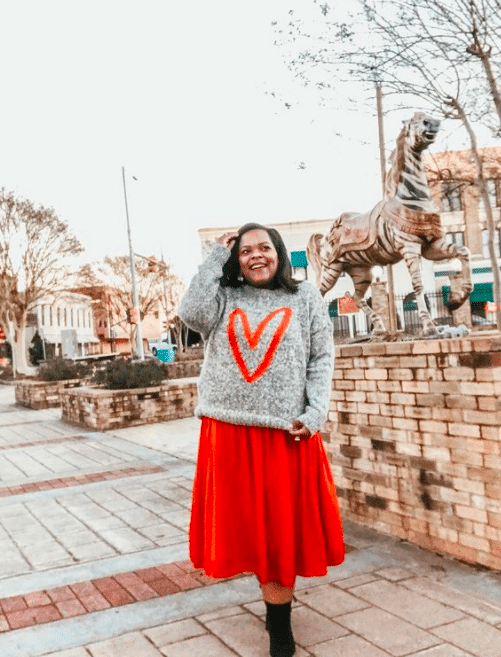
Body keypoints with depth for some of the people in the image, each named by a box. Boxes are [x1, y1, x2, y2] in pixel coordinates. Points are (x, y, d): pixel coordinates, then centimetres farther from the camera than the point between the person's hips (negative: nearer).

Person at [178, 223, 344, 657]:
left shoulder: (304, 298, 6)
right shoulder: (224, 299, 9)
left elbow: (322, 358, 3)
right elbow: (191, 314, -11)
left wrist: (313, 414, -9)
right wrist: (215, 258, -3)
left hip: (285, 432, -1)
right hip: (228, 431, 2)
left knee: (282, 526, 4)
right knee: (248, 523, 10)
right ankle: (277, 599, 30)